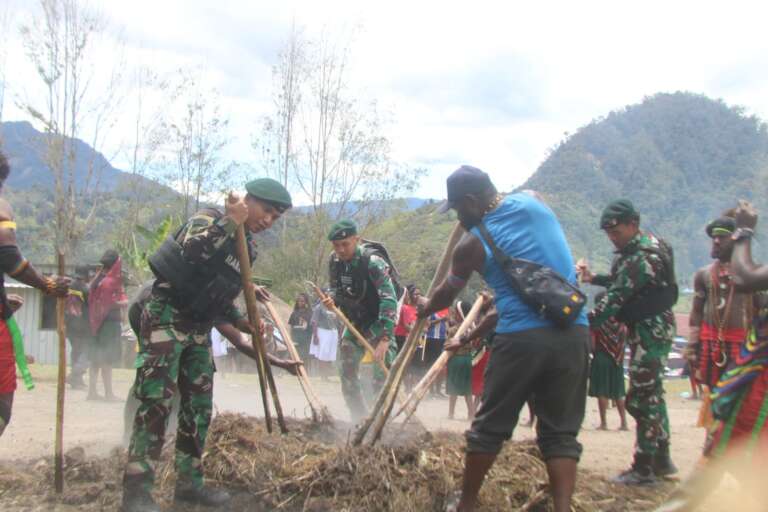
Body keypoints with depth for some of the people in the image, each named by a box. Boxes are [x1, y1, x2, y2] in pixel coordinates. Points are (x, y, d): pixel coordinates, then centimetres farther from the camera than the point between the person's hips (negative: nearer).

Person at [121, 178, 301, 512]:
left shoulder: (248, 247, 12)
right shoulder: (209, 219, -11)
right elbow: (191, 251, -34)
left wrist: (239, 322, 9)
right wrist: (229, 222, -31)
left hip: (199, 327, 8)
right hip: (166, 317, -8)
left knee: (199, 406, 8)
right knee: (156, 401, -14)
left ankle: (189, 483, 18)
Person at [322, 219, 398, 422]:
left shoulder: (372, 262, -26)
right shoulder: (335, 261, -6)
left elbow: (389, 300, -33)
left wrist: (385, 339, -41)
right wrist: (331, 299, -15)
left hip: (378, 323, -7)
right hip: (354, 323, 7)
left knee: (382, 377, -16)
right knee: (347, 373, 7)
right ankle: (359, 420, 20)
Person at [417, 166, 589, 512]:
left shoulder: (472, 245, 2)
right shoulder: (533, 201, 10)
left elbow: (447, 295, 20)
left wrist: (426, 308, 40)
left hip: (521, 338, -3)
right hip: (572, 333, 3)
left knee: (490, 426, 13)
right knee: (561, 431, 9)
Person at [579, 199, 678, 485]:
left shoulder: (641, 257, -22)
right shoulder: (641, 247, 11)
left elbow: (616, 297, -26)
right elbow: (624, 284, 21)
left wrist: (585, 325, -26)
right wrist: (594, 278, 11)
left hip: (650, 331, -11)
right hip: (652, 328, 11)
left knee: (642, 398, -6)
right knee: (652, 394, 17)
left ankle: (643, 469, 2)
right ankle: (661, 459, 27)